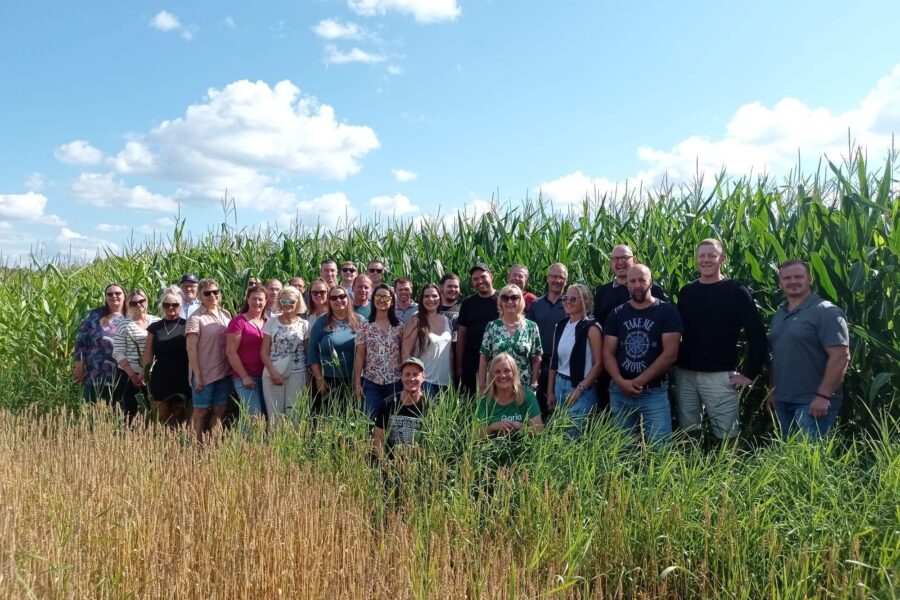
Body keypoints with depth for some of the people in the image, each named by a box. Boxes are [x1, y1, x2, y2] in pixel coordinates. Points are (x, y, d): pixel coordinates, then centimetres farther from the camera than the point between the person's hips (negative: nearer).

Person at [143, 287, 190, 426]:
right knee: (163, 418, 3)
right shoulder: (154, 327, 10)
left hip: (181, 379, -2)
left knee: (178, 420, 1)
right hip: (160, 380, 2)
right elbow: (148, 354, 10)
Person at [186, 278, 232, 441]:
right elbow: (191, 348, -11)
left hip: (224, 372, 5)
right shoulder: (196, 318, -8)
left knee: (219, 411, 9)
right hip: (204, 373, -5)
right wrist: (197, 376, -15)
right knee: (201, 411, 3)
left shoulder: (226, 314, 9)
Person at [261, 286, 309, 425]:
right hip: (273, 374, 0)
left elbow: (308, 352, 7)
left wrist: (308, 376, -2)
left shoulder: (304, 324, 4)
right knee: (274, 414, 1)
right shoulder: (271, 322, 5)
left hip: (297, 374, 0)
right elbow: (264, 352, 3)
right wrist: (273, 372, -10)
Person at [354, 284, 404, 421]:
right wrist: (357, 382, -3)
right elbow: (359, 355, 1)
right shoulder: (365, 326, 0)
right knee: (370, 419, 0)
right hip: (371, 382, -1)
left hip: (395, 382, 1)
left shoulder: (399, 326, 2)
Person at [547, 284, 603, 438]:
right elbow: (554, 361, 11)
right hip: (559, 385, 6)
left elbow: (598, 363, -11)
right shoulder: (560, 325, 8)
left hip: (581, 388, -6)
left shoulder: (591, 328, -9)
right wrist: (550, 392, 9)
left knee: (572, 433, -7)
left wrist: (579, 390, -14)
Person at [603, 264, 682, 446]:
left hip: (655, 392, -3)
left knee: (659, 446, -6)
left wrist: (639, 381, -13)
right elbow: (608, 353, 4)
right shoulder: (617, 313, 6)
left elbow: (670, 354, -11)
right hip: (619, 391, 3)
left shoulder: (667, 311, -3)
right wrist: (621, 382, -13)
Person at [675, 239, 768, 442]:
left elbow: (757, 336, -6)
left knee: (727, 435, -1)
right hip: (685, 373, 4)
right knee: (687, 431, 12)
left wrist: (749, 374, -8)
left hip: (720, 375, -4)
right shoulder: (686, 292, 8)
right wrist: (674, 362, 10)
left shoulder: (736, 292, -4)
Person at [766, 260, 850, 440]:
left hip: (812, 402, -8)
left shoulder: (825, 312, -11)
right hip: (782, 400, 8)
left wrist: (823, 395, -22)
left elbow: (841, 355, -18)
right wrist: (773, 390, 16)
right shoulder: (779, 314, 13)